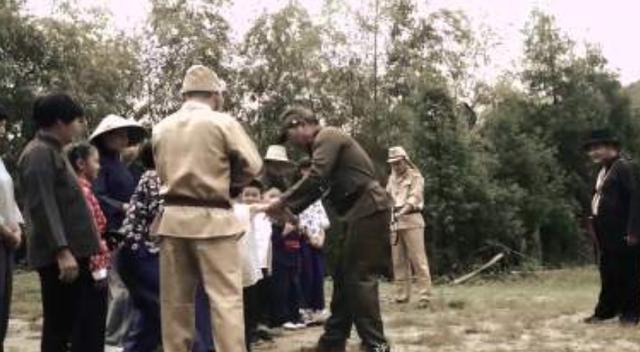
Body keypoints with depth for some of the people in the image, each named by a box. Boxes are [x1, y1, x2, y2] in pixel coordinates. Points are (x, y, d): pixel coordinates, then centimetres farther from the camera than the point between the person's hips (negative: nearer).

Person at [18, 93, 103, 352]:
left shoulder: (53, 152, 20)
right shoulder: (38, 153, -11)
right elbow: (43, 207, -20)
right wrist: (62, 250, -26)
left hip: (72, 252, 10)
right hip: (58, 257, -10)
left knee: (87, 325, 10)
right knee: (60, 326, -5)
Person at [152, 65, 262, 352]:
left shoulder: (161, 128, 8)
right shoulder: (223, 122, -5)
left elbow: (161, 172, 9)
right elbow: (253, 165, -4)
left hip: (172, 218, 5)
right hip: (212, 219, -5)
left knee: (175, 299, 10)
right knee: (226, 297, -3)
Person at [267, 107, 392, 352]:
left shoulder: (327, 136, -8)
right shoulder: (324, 142, 22)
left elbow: (315, 178, -20)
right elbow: (318, 187, 24)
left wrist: (282, 202, -11)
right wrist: (290, 212, 17)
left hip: (369, 210, -10)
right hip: (364, 212, 10)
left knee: (359, 278, -10)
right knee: (344, 276, 13)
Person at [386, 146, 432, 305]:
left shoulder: (415, 177, 0)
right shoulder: (392, 179, 20)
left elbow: (415, 198, -13)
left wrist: (401, 212, -27)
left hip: (411, 220, -6)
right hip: (395, 222, 6)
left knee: (418, 260, -9)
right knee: (398, 262, 5)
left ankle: (425, 296, -10)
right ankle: (402, 296, 10)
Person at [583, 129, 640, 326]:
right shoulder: (603, 171, 16)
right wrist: (595, 225, 13)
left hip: (622, 233, -9)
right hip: (605, 232, 9)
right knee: (608, 273, 13)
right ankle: (606, 311, 19)